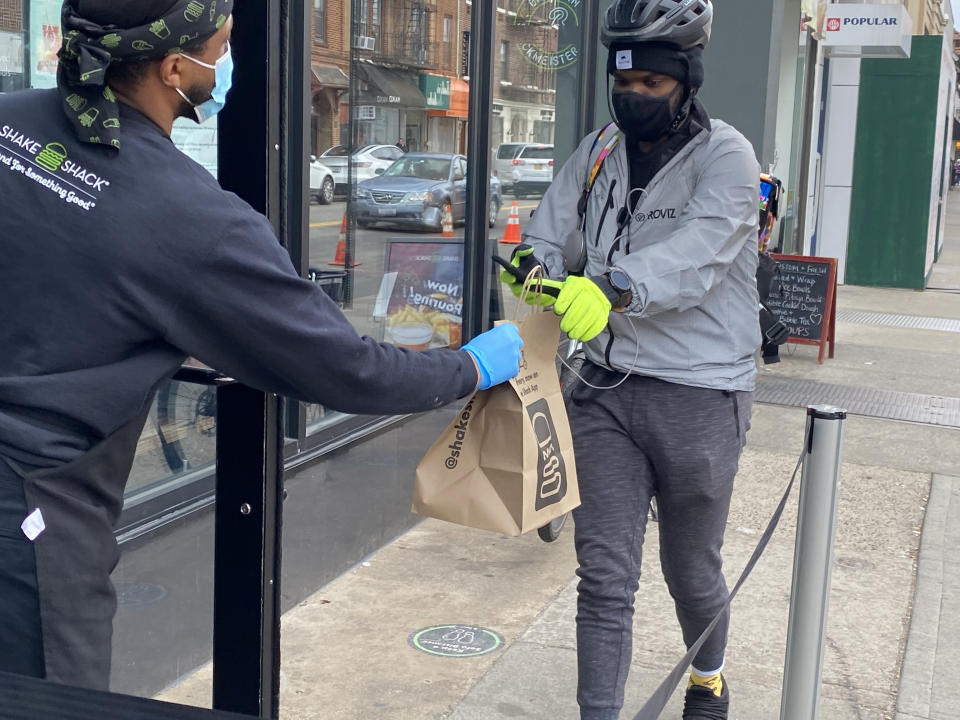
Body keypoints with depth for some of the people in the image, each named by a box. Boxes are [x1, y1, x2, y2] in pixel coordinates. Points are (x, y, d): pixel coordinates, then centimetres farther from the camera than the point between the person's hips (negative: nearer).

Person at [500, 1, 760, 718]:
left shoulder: (726, 156, -7)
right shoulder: (597, 155, 10)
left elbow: (697, 252, -24)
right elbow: (552, 235, 2)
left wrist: (611, 291, -41)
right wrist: (536, 266, -23)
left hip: (699, 394, -3)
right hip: (606, 387, 3)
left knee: (691, 571, 16)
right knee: (604, 574, 1)